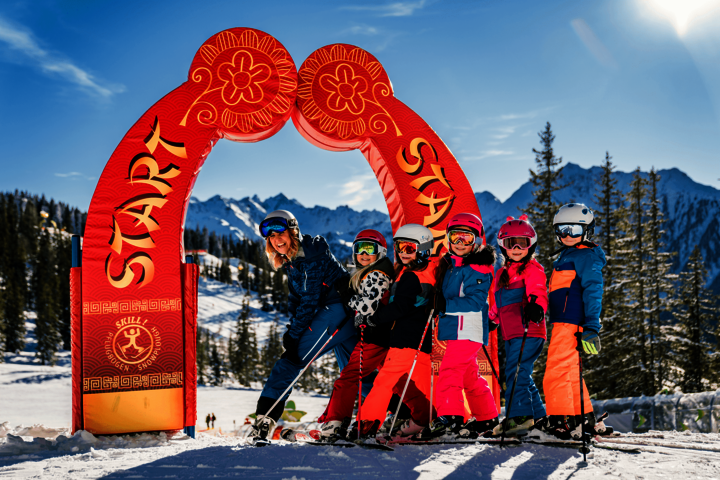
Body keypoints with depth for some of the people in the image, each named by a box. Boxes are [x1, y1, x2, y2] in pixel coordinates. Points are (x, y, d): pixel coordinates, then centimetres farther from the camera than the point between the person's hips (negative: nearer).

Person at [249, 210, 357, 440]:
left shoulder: (312, 254, -12)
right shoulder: (290, 261, 16)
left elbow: (310, 298, -17)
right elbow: (296, 300, 18)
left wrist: (294, 335, -16)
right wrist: (292, 331, 3)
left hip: (337, 308, -10)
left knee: (293, 358, -12)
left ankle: (266, 417, -15)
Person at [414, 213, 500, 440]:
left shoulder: (479, 268, -8)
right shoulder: (448, 264, 16)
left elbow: (475, 301, -15)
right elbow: (444, 294, 24)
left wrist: (447, 306, -15)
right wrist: (440, 306, 6)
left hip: (469, 327, -9)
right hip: (454, 327, 9)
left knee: (450, 368, -19)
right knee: (469, 374, 16)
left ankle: (449, 416, -22)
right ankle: (487, 416, 28)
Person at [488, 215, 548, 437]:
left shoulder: (533, 269, -2)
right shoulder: (502, 273, 22)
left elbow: (538, 291, -20)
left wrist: (536, 305, -39)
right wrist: (491, 319, 30)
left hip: (528, 332, -9)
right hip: (511, 335, 9)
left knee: (516, 372, -17)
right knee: (521, 376, 12)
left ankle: (519, 416, -18)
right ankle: (539, 417, 21)